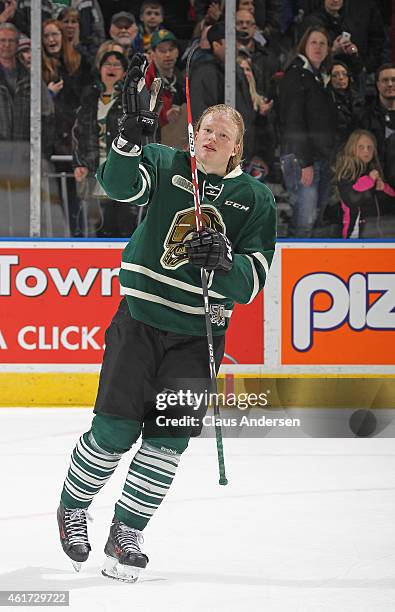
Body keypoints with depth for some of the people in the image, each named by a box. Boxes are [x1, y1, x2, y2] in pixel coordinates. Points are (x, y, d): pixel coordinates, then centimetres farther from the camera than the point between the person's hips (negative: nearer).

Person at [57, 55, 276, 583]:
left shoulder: (254, 198, 1)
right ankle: (72, 507, 21)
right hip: (140, 318, -1)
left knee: (169, 438, -2)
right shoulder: (166, 165, -1)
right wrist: (130, 139, -38)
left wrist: (224, 261, -24)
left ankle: (127, 532, 12)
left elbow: (253, 279, -4)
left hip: (198, 333, 1)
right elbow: (121, 184, -21)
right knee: (115, 430, -3)